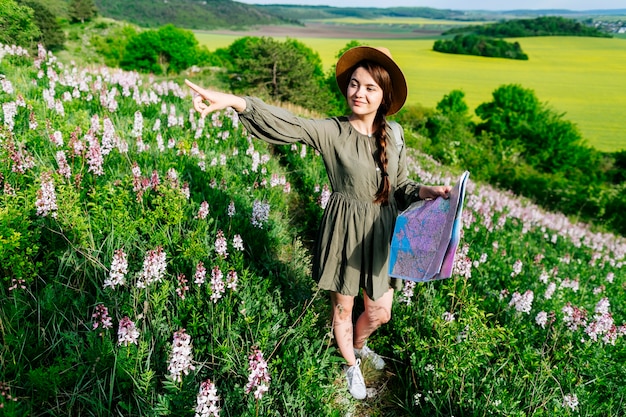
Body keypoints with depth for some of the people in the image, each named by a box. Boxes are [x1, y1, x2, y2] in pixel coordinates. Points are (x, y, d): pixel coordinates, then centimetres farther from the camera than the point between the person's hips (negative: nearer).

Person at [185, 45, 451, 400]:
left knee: (380, 312, 17)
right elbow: (288, 125, -31)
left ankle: (359, 345, 53)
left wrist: (427, 192, -12)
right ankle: (352, 365, 46)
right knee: (343, 307, 16)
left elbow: (401, 185, 8)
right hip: (345, 233, -3)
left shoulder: (393, 135, -2)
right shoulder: (331, 132, -15)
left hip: (382, 233, 4)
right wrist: (234, 101, -46)